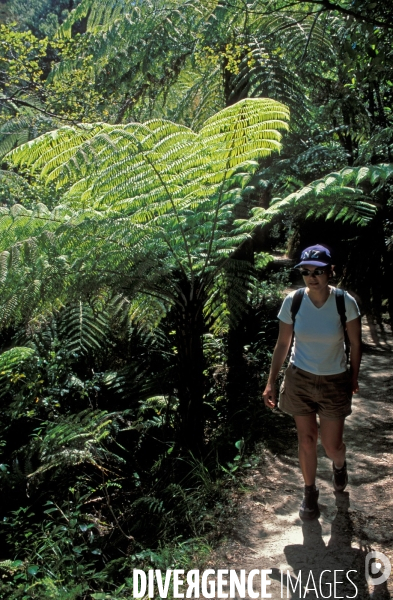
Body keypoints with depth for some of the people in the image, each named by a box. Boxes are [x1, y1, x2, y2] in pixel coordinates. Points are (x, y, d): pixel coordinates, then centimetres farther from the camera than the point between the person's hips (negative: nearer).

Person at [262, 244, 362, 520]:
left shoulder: (345, 302, -18)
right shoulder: (293, 301, -13)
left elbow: (356, 343, -3)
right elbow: (283, 344, -4)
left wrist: (354, 378, 5)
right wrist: (271, 382, -4)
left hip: (335, 382, -1)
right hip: (300, 378, 1)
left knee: (332, 446, 7)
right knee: (307, 440, 12)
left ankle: (339, 464, 45)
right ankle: (310, 492, 36)